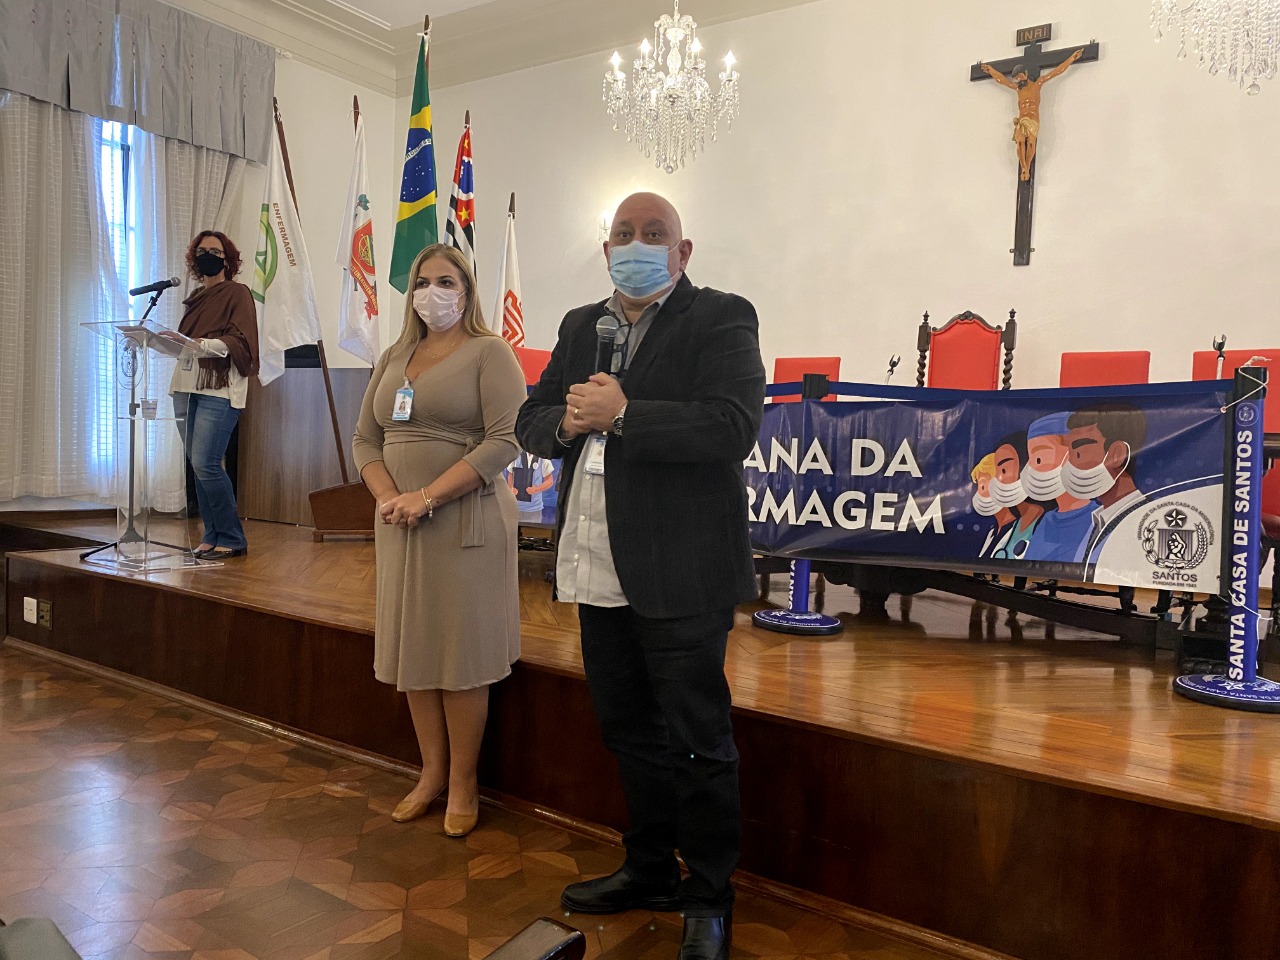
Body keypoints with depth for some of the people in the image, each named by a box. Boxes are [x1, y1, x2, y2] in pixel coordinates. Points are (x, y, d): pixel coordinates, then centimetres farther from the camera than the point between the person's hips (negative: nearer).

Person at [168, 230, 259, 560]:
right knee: (197, 466, 6)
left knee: (206, 463, -15)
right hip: (186, 387, 7)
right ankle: (211, 536, 14)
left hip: (218, 390, -7)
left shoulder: (237, 293, 1)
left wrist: (203, 344, -25)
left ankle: (232, 539, -5)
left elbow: (240, 341, -12)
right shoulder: (196, 297, 22)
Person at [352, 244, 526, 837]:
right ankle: (432, 773, 25)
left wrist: (427, 496, -20)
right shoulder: (393, 358, 15)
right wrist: (387, 497, -8)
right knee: (413, 650, 10)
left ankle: (464, 784, 15)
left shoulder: (490, 352, -5)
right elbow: (365, 439, 12)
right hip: (398, 524, 6)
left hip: (464, 521, -6)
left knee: (461, 653, 1)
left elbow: (504, 439, -16)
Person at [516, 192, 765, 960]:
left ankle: (709, 898, 25)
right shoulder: (581, 326, 15)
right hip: (600, 569, 7)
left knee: (697, 740, 5)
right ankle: (651, 870, 39)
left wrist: (621, 415, -20)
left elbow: (733, 428, -21)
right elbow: (530, 423, 13)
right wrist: (566, 421, -9)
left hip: (681, 573, -6)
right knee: (629, 729, 19)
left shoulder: (721, 320, -6)